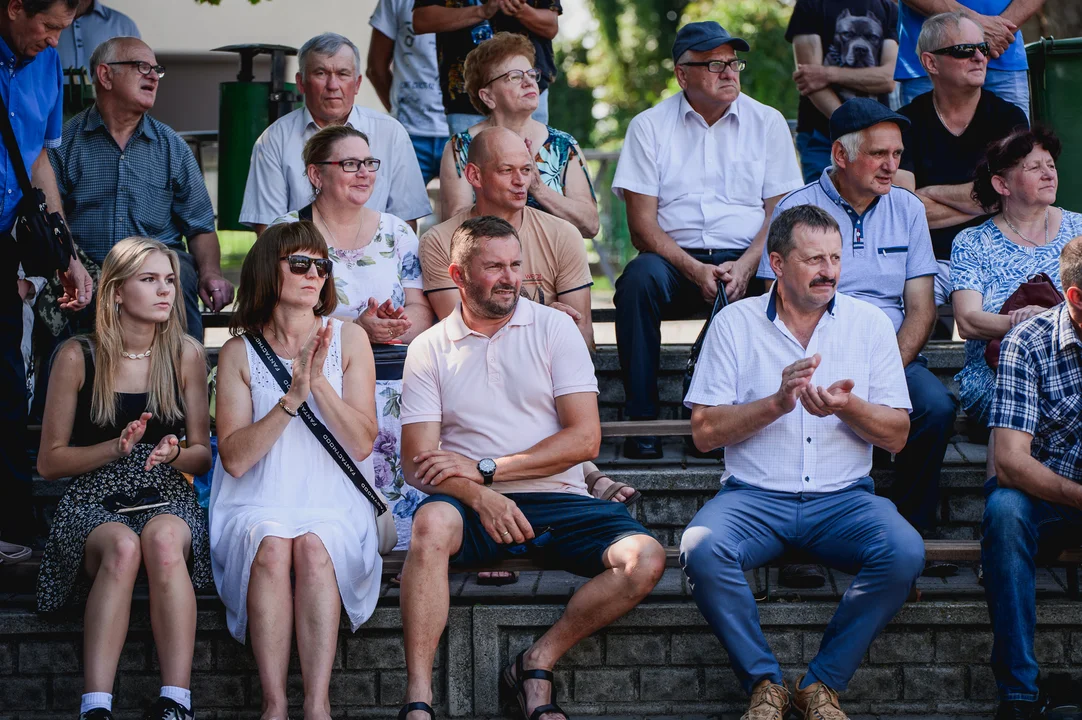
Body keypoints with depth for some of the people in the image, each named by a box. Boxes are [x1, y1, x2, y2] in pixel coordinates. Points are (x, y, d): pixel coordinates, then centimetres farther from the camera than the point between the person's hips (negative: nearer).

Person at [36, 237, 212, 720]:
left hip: (166, 499, 1)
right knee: (122, 548, -37)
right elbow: (49, 461, 4)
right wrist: (116, 448, -11)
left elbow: (203, 456, 11)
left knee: (163, 540, -36)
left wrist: (174, 454, -12)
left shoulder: (185, 355, 7)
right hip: (93, 503, -1)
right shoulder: (77, 357, 1)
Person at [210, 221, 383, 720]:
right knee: (271, 547, -33)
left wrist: (319, 383, -14)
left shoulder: (348, 339, 7)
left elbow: (362, 444, -1)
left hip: (332, 505, 0)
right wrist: (293, 398, -15)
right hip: (259, 505, 0)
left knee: (314, 546, -32)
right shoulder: (239, 352, 5)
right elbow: (234, 458, -5)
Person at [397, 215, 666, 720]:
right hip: (475, 507, -1)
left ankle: (536, 665, -12)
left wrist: (485, 468, -9)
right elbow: (417, 464, 1)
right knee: (432, 521, -36)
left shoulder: (553, 328, 9)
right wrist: (480, 496, -20)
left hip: (557, 500, 1)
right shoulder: (429, 349, 9)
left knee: (644, 557, -25)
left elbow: (585, 437, -1)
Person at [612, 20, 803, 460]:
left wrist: (745, 266, -15)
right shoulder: (649, 127, 7)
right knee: (640, 276, -34)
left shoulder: (767, 123, 11)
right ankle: (641, 418, -29)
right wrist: (695, 270, -17)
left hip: (747, 261, 1)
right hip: (676, 261, -1)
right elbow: (642, 225, -1)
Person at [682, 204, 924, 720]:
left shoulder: (869, 323, 8)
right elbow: (704, 432, 0)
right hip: (754, 496, -1)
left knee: (904, 553, -29)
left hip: (843, 497, 1)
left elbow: (897, 435, 7)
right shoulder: (735, 323, 5)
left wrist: (846, 407, -14)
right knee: (702, 549, -32)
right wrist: (777, 402, -14)